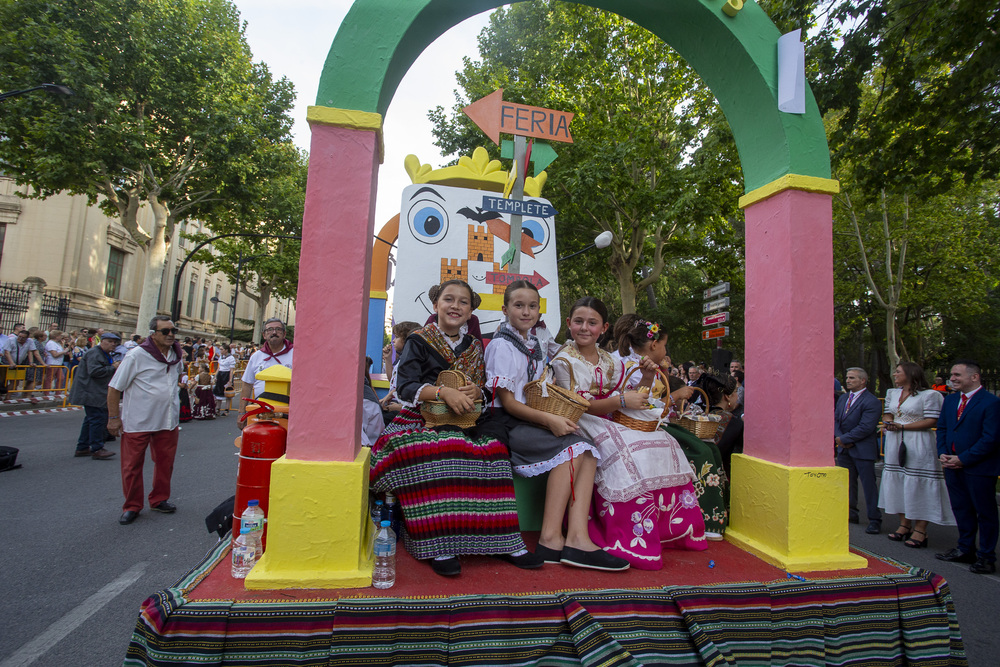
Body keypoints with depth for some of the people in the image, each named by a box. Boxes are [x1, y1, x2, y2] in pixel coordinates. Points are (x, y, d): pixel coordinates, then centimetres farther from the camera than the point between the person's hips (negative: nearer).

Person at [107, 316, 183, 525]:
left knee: (165, 463, 13)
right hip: (137, 422, -5)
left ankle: (159, 500, 30)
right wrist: (114, 417, -10)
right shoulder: (136, 356, -13)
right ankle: (132, 506, 22)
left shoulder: (177, 356, 4)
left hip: (168, 421, 5)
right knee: (132, 466, 6)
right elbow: (114, 388, -9)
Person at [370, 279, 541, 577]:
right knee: (439, 453, -36)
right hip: (422, 418, -3)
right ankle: (438, 546, -29)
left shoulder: (475, 346, 17)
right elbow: (405, 387, -7)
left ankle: (503, 541, -22)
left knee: (492, 449, -27)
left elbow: (485, 388, 16)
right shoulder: (418, 341, 4)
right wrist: (443, 392, -22)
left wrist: (476, 391, -9)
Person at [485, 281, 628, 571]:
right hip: (508, 424, -7)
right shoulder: (502, 345, -6)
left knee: (587, 449, -17)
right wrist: (549, 420, -22)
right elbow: (507, 402, -12)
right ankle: (550, 538, -22)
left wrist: (559, 417, 3)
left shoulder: (537, 346, 18)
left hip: (534, 420, 7)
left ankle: (577, 537, -26)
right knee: (570, 448, -27)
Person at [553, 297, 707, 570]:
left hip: (613, 424, 7)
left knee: (663, 444, -11)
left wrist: (646, 380, -3)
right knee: (626, 454, -32)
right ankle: (632, 542, -25)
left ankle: (671, 528, 0)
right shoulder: (564, 360, -5)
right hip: (582, 425, -7)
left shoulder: (608, 360, 16)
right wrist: (621, 401, -23)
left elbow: (628, 398, 16)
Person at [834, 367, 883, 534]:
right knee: (847, 483, 14)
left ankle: (874, 520, 9)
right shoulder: (843, 398, 12)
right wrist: (838, 437, -7)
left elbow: (865, 427, -19)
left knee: (869, 485, -1)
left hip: (863, 450, -7)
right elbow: (836, 419, 10)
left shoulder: (871, 402, -13)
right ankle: (852, 514, 26)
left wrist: (844, 439, -15)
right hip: (844, 450, 7)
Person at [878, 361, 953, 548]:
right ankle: (904, 525, 18)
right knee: (897, 482, 8)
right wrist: (888, 423, -4)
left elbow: (932, 421, -12)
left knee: (918, 484, -3)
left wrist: (902, 426, -16)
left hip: (918, 445, -7)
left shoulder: (928, 395, -7)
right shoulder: (892, 393, 14)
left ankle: (920, 530, 6)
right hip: (895, 444, 7)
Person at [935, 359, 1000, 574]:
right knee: (961, 509, 16)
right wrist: (942, 454, -1)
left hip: (979, 468, -7)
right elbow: (942, 428, 13)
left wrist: (962, 459, -16)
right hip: (953, 466, 7)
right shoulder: (950, 399, 10)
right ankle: (965, 550, 29)